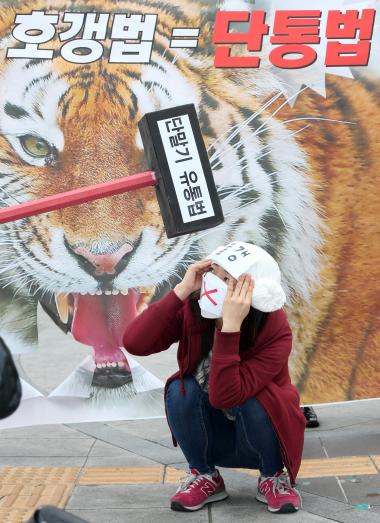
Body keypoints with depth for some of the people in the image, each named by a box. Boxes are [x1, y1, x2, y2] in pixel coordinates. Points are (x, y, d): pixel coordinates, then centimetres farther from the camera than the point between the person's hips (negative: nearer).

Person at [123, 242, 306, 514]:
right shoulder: (193, 309, -19)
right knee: (181, 389, -25)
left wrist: (229, 327, -45)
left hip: (263, 437, -3)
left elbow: (224, 396, -40)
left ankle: (273, 477, -3)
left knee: (253, 398, -33)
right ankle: (205, 476, -1)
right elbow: (134, 343, -34)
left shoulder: (275, 332, -28)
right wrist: (181, 290, -37)